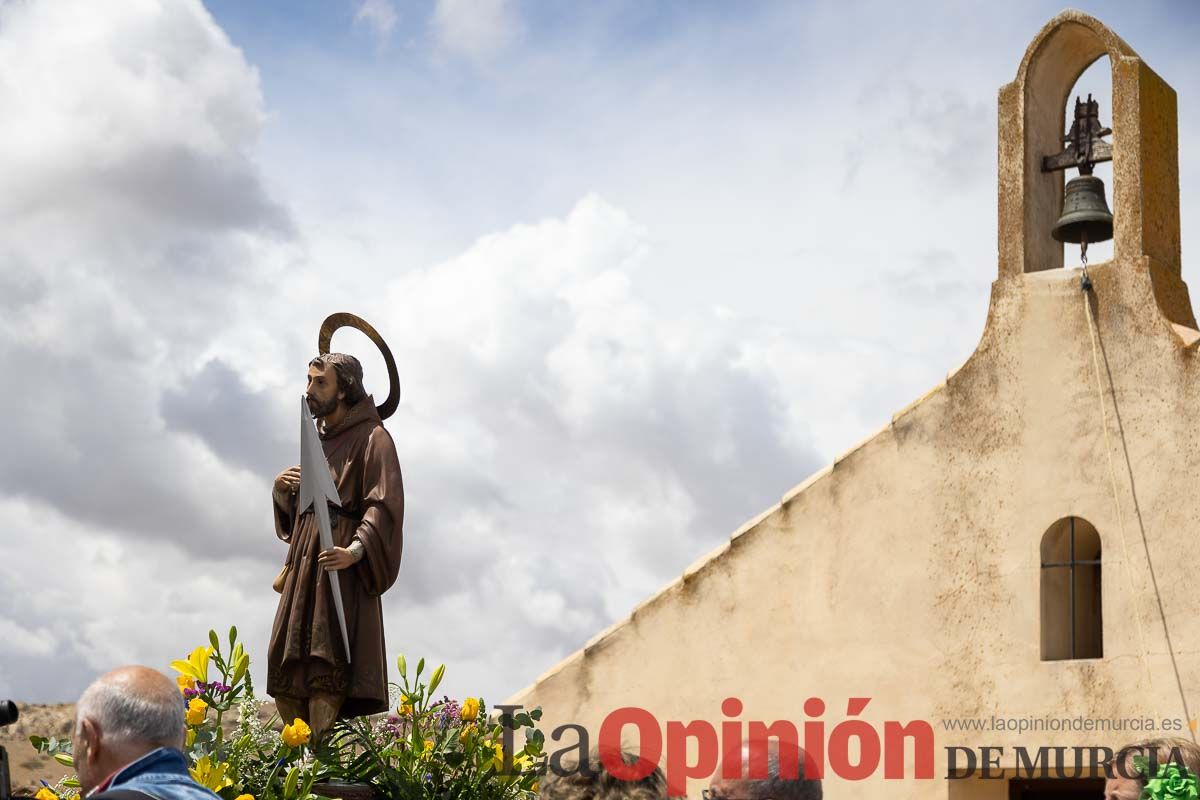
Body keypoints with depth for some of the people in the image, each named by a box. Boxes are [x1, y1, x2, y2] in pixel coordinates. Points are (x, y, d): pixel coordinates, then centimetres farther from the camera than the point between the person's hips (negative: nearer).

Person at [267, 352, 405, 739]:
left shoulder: (371, 437, -4)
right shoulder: (318, 439, 21)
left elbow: (385, 503, -16)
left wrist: (356, 551, -30)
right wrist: (282, 489, 2)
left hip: (341, 563, -8)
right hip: (305, 562, 8)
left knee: (326, 664, -17)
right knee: (287, 670, 2)